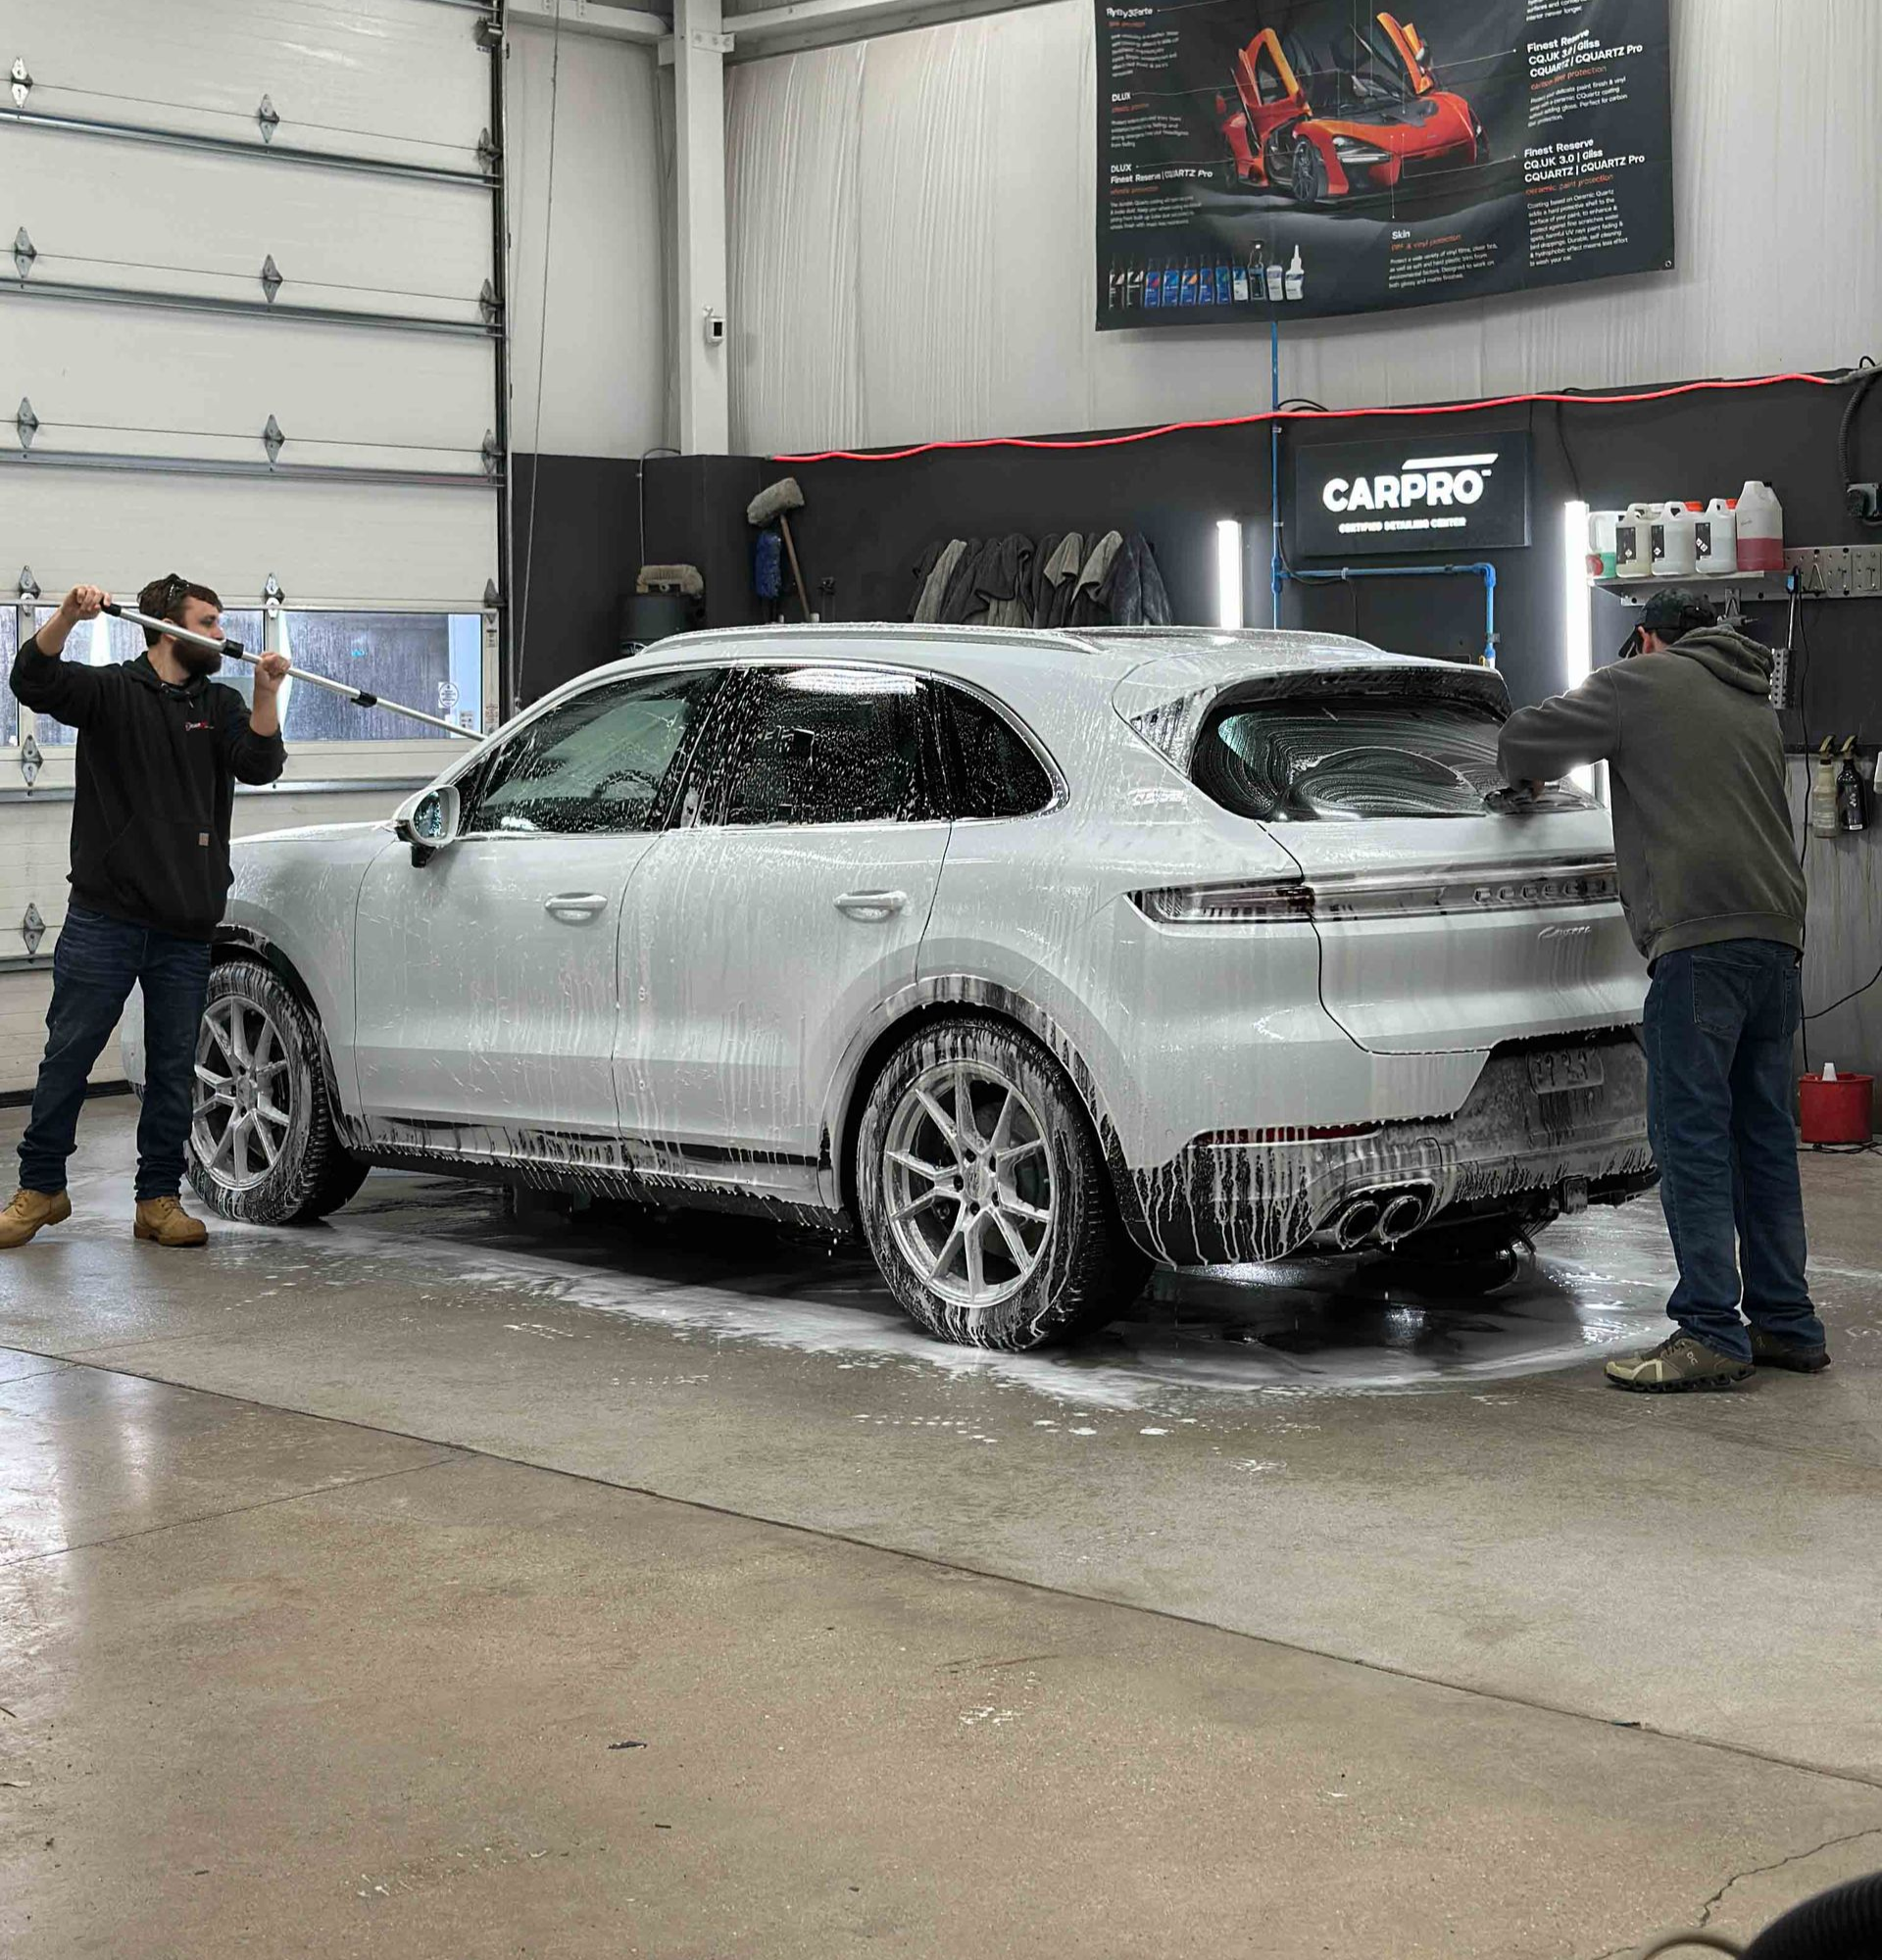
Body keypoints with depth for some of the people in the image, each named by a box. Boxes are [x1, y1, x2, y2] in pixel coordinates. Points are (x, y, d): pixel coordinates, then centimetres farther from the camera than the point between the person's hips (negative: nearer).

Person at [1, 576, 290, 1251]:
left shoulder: (220, 706, 13)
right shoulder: (109, 691, 4)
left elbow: (260, 764, -2)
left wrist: (266, 693, -18)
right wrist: (68, 617, -30)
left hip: (186, 928, 3)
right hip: (104, 917, -3)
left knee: (174, 1068, 6)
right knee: (68, 1054, 0)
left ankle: (159, 1199, 14)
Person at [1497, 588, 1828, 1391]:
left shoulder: (1642, 683, 5)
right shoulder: (1755, 707, 26)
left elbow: (1523, 740, 8)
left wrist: (1531, 776, 29)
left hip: (1700, 934, -8)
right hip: (1778, 933, 8)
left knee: (1692, 1135, -7)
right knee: (1763, 1135, 13)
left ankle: (1710, 1333, -10)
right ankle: (1786, 1324, 17)